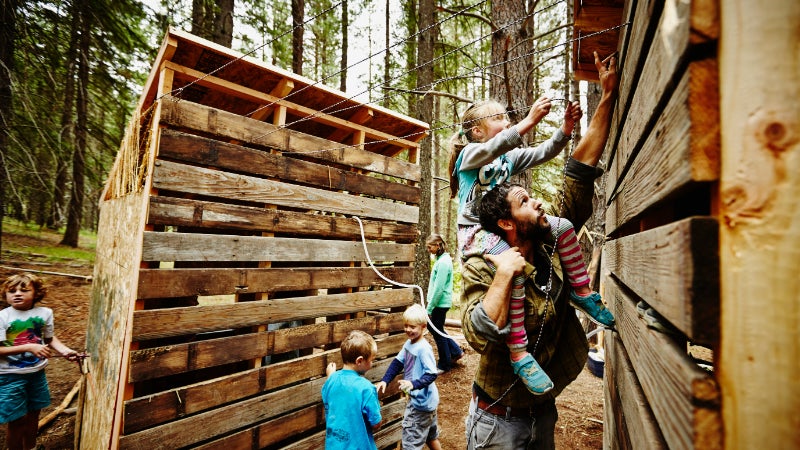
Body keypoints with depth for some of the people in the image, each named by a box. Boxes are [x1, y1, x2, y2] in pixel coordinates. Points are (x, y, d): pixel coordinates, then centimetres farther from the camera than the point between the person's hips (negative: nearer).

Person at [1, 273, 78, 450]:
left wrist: (65, 350, -11)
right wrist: (29, 347, -29)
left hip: (37, 372, 4)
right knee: (17, 420, 6)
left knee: (33, 415, 19)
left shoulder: (45, 313, -4)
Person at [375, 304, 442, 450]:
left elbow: (431, 374, -27)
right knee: (430, 435, 26)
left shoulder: (424, 348, -26)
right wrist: (384, 381, -6)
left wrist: (413, 384, -39)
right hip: (421, 399, 9)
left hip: (421, 401, -9)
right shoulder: (408, 343, 1)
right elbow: (397, 363, 4)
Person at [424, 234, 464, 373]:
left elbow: (438, 288, -22)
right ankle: (456, 352, 31)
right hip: (440, 302, 9)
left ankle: (444, 365, 20)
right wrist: (429, 304, 16)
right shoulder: (442, 259, 9)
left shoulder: (443, 262, -21)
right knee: (437, 329, 20)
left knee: (438, 332, 4)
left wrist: (429, 308, -17)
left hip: (440, 303, -9)